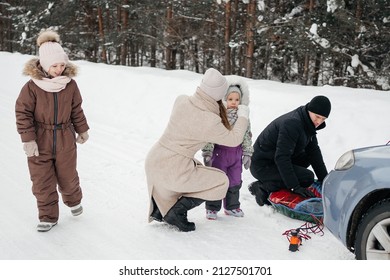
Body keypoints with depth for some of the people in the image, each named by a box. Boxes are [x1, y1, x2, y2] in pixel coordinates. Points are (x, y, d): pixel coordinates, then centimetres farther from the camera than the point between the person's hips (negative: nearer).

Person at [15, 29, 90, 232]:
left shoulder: (70, 84, -4)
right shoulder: (32, 87, -14)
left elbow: (77, 110, 8)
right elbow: (23, 114, -10)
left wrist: (82, 130, 15)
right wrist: (28, 139, -15)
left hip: (65, 141, 2)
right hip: (39, 142, -2)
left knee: (68, 177, 15)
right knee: (42, 182, 4)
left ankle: (74, 201, 45)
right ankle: (48, 217, 21)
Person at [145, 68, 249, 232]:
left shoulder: (181, 101, -2)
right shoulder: (210, 122, -19)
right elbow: (235, 139, -3)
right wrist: (243, 116, 11)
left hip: (152, 160, 8)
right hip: (171, 170, -7)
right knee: (221, 181, 8)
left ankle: (159, 209, 34)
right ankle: (176, 212, 7)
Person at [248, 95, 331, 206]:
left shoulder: (308, 123, 4)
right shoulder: (292, 124, -26)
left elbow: (314, 151, 9)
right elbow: (281, 158, -29)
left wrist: (325, 180, 4)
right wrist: (295, 187, -29)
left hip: (275, 159, 10)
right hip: (262, 166, -10)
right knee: (307, 178, -17)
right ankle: (263, 187, -11)